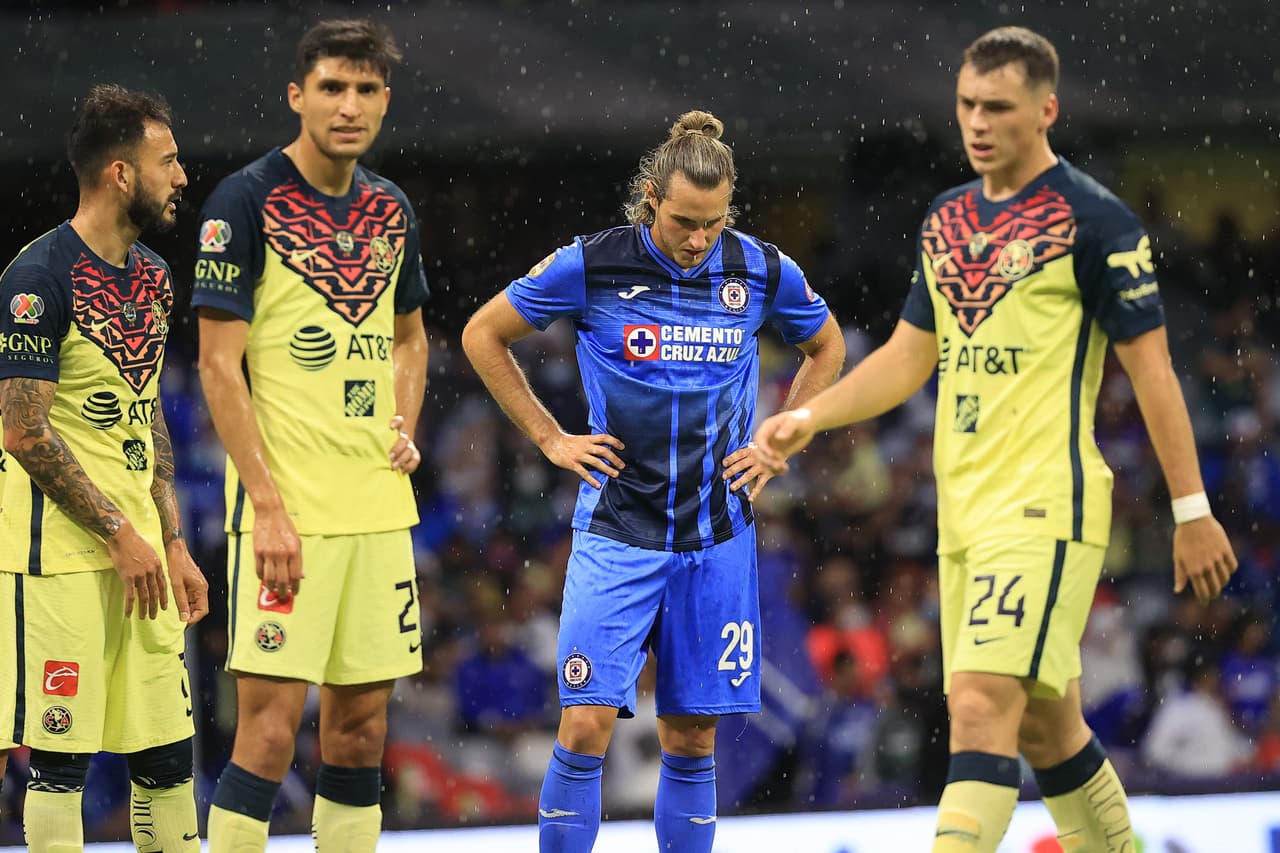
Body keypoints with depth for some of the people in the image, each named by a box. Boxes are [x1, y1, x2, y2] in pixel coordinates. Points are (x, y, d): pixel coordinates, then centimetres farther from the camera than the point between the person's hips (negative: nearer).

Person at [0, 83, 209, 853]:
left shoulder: (152, 277, 13)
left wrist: (173, 544, 13)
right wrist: (119, 535, -13)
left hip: (139, 550, 8)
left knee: (167, 752, 8)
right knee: (62, 755, -5)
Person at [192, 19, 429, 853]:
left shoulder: (391, 209, 11)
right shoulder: (246, 202, -8)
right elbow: (219, 363, -10)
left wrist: (405, 430, 8)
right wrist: (266, 505, -16)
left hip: (377, 505, 6)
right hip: (286, 510, -6)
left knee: (361, 722, 8)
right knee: (271, 722, -10)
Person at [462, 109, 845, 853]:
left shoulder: (762, 270, -1)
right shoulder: (593, 265, -8)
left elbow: (827, 349, 19)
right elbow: (484, 336, 6)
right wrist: (549, 437, 3)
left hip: (717, 534, 2)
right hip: (617, 531, -2)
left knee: (692, 737, 6)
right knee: (587, 725, -11)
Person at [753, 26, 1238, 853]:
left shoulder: (1094, 219, -6)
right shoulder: (948, 221, 15)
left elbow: (1151, 367, -6)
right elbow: (909, 357, 22)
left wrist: (1192, 510, -6)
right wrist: (809, 418, 8)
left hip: (1046, 506, -8)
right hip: (967, 508, 8)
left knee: (983, 706, -18)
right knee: (1046, 725, 13)